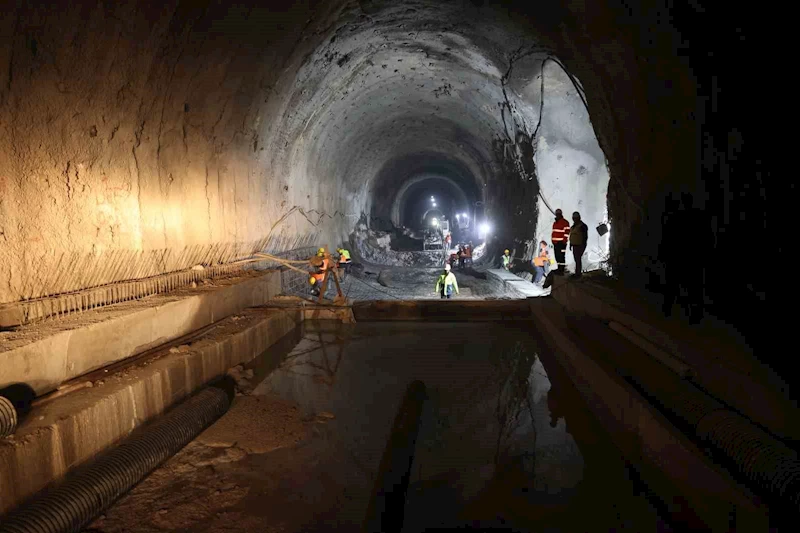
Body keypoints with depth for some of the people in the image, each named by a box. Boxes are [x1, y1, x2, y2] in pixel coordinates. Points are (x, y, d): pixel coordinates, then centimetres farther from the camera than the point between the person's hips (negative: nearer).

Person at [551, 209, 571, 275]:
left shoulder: (565, 222, -7)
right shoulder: (555, 223, 21)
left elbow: (567, 232, -13)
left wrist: (564, 240, -17)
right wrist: (552, 240, 20)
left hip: (561, 243, -9)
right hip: (555, 242, 9)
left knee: (561, 256, -11)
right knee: (557, 256, 11)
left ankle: (561, 270, -11)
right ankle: (559, 269, 20)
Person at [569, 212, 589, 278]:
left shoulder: (582, 226, -12)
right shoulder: (574, 226, 14)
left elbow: (585, 237, -14)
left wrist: (583, 246, -17)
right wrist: (571, 244, 17)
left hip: (580, 245, -9)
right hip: (575, 245, 9)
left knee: (578, 259, -10)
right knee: (576, 259, 11)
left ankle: (578, 273, -7)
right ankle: (577, 273, 17)